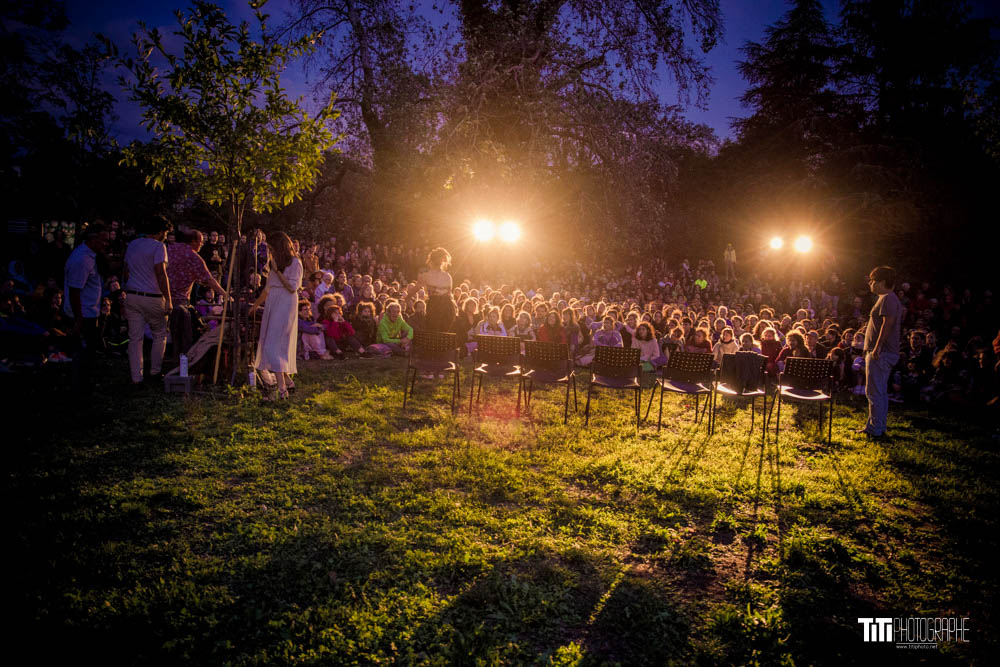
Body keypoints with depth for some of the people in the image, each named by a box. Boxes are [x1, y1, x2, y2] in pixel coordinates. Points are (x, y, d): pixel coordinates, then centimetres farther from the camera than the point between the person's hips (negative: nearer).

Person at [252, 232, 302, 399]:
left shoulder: (295, 263, -5)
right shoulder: (275, 263, 18)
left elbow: (292, 287, -14)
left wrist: (277, 270, -13)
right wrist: (255, 305, 28)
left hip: (285, 305, -8)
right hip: (272, 304, 8)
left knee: (273, 344, -15)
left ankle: (281, 389, -16)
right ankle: (287, 380, 16)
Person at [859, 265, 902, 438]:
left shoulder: (887, 298, -13)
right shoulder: (890, 299, 20)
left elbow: (888, 322, -23)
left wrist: (878, 347, -26)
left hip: (880, 353, -11)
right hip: (884, 353, 11)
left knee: (874, 392, -7)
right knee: (881, 391, 15)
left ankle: (875, 429, -3)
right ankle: (878, 426, 23)